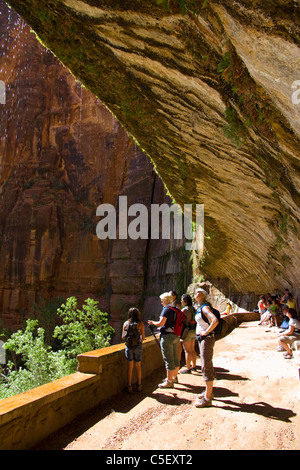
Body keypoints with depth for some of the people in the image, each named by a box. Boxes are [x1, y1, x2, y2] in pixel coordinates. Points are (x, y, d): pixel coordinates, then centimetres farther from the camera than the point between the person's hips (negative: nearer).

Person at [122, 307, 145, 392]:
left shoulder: (126, 323, 2)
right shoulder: (140, 324, -4)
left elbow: (123, 337, 4)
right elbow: (143, 337, -3)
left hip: (128, 346, 2)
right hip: (138, 346, -1)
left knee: (130, 366, 11)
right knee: (138, 366, 12)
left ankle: (129, 386, 14)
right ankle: (139, 385, 20)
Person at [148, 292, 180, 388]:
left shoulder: (166, 309, -13)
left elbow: (161, 323, -19)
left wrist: (152, 322, -1)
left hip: (167, 336, -9)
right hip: (175, 336, 9)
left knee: (168, 359, -4)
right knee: (175, 358, 17)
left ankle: (169, 381, 0)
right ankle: (174, 377, 30)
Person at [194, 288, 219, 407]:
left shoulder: (205, 307, -17)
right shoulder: (200, 308, 12)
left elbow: (215, 320, -33)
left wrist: (206, 332, -23)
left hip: (206, 339, -10)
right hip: (201, 339, 10)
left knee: (206, 367, -6)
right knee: (207, 366, 18)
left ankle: (207, 398, 0)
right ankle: (208, 392, 30)